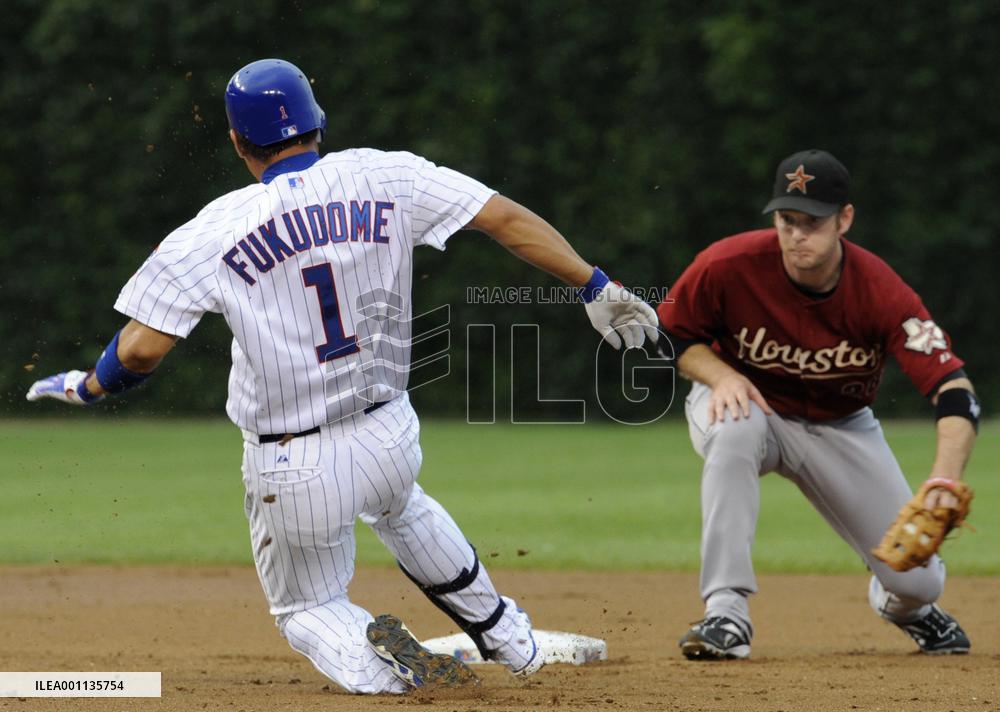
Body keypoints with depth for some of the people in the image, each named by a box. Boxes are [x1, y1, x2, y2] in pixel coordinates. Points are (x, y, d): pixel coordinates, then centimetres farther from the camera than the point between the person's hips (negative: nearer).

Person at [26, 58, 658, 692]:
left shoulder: (211, 233, -11)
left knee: (307, 607, 20)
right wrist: (596, 287, 0)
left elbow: (140, 350, -16)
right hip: (390, 438, 3)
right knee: (399, 506, 40)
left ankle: (372, 662, -13)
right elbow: (507, 218, -7)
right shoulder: (385, 178, -5)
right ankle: (505, 634, 44)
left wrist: (88, 387, 5)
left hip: (293, 471, -3)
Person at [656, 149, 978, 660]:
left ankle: (899, 600, 34)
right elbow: (669, 334, -6)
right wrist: (720, 375, -27)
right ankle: (725, 612, -34)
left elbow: (955, 394, -35)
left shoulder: (879, 290, -27)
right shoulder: (729, 266, -26)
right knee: (734, 430, -40)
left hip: (840, 428, 1)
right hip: (750, 405, -1)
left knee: (918, 580, -9)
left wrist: (944, 482, -52)